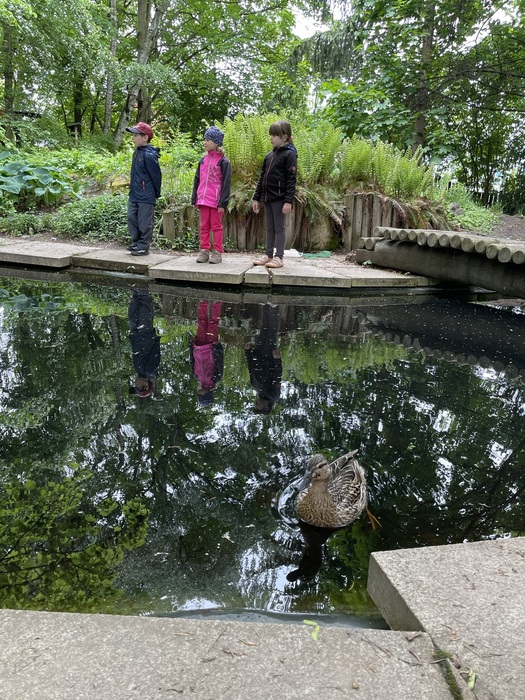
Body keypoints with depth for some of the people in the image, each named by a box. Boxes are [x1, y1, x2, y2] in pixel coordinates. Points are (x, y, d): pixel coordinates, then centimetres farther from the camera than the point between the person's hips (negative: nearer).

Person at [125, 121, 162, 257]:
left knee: (144, 222, 0)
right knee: (132, 218, 13)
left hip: (146, 196, -9)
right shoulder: (137, 152, 10)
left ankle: (143, 246, 9)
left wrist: (156, 193, -5)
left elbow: (156, 175, -13)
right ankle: (136, 243, 25)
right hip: (134, 194, 9)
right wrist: (132, 186, 20)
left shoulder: (149, 155, -17)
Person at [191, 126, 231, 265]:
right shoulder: (203, 160, 12)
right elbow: (197, 181, 15)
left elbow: (226, 183, -9)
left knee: (216, 226, 2)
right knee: (204, 226, 8)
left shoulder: (223, 161, -6)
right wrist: (194, 199, 10)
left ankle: (217, 252, 7)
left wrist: (223, 202, -14)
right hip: (203, 200, 6)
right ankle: (204, 251, 14)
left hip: (216, 201, -6)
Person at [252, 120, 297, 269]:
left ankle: (279, 257, 2)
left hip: (280, 198, -7)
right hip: (267, 197, 7)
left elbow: (291, 179, -13)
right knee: (269, 228, 11)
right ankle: (268, 255, 17)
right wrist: (256, 198, 14)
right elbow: (262, 177, 18)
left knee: (279, 227, -2)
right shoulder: (270, 155, 15)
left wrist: (288, 201, -21)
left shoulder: (289, 154, -7)